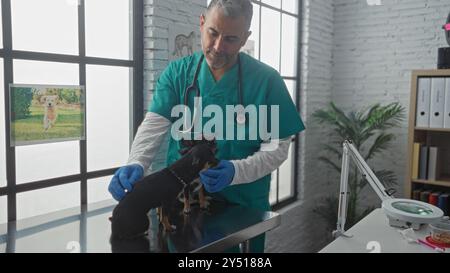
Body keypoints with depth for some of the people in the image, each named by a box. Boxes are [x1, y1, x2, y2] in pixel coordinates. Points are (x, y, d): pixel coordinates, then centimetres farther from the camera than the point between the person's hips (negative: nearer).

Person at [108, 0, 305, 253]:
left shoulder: (266, 80, -9)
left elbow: (277, 146, -9)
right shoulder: (178, 72, -2)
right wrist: (136, 164, -31)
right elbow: (155, 124, -12)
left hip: (243, 206, -1)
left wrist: (236, 171, -26)